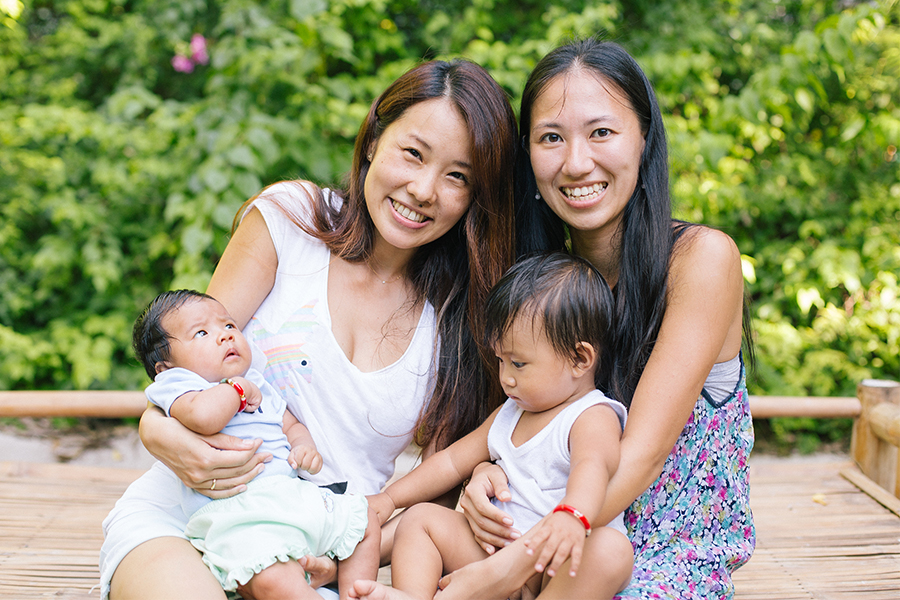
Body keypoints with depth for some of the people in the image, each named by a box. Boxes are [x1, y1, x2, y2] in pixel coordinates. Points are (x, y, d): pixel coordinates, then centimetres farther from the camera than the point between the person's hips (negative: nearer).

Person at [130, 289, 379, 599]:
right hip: (236, 512, -8)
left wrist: (304, 445, 7)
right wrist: (236, 388, -4)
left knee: (366, 521, 12)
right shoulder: (177, 385, 0)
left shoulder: (258, 384, 25)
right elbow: (203, 417, -24)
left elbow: (292, 424, 31)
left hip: (298, 497, 9)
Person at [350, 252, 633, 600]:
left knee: (612, 549, -37)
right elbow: (454, 461, 25)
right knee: (420, 518, 1)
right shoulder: (508, 415, 17)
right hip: (495, 553, 7)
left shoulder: (594, 418, -10)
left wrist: (570, 516, -55)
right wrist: (390, 498, 19)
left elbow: (592, 465, -33)